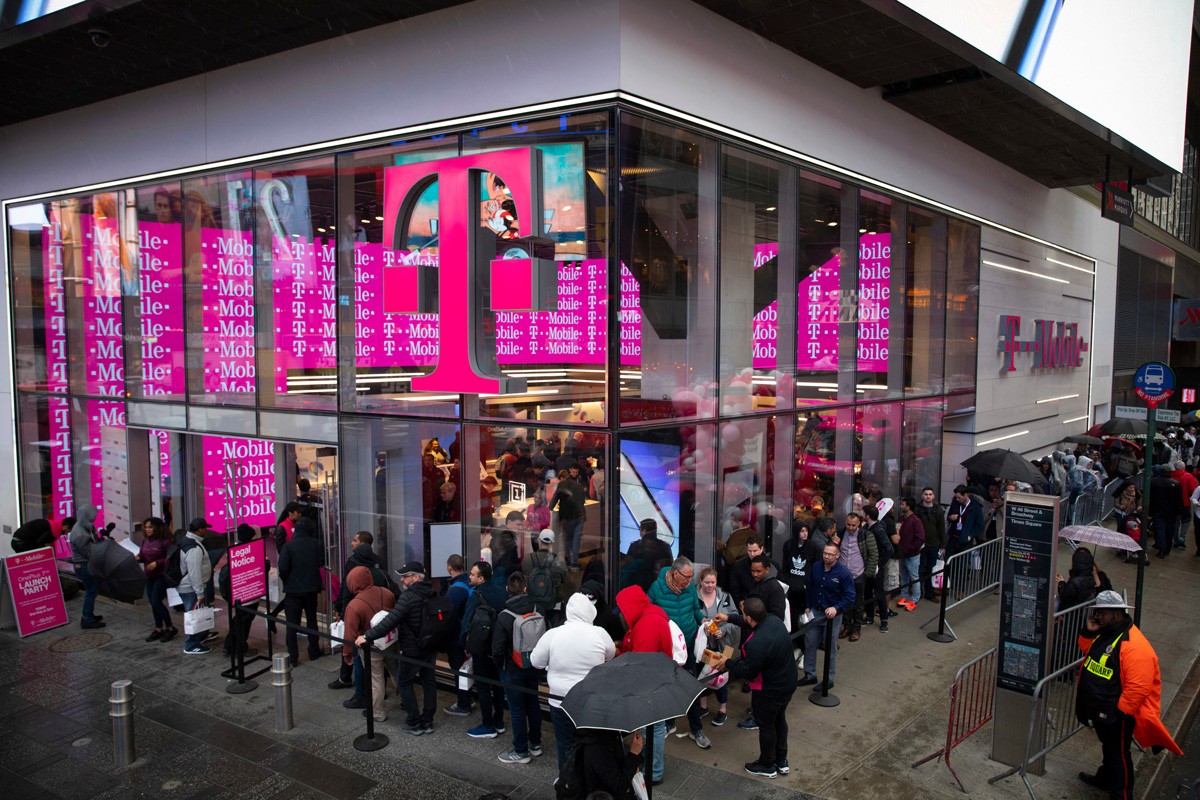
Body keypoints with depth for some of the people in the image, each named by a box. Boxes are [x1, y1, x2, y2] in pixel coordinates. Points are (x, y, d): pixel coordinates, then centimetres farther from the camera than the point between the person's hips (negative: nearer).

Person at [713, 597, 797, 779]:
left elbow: (747, 672, -24)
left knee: (766, 726, 16)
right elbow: (756, 621, 9)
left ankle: (767, 766, 37)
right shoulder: (773, 620, -14)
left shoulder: (756, 643, -38)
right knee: (780, 719, 26)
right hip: (788, 683, 8)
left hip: (769, 691, -7)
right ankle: (781, 761, 44)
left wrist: (727, 663, -7)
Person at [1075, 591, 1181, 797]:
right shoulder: (1104, 632, -1)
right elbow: (1087, 650, 17)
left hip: (1116, 713, -9)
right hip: (1099, 709, 9)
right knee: (1107, 746, 28)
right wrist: (1088, 632, -3)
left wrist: (1120, 712, -22)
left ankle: (1120, 793, 24)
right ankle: (1105, 778, 47)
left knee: (1118, 753, 8)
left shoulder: (1134, 645, -30)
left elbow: (1138, 687, -29)